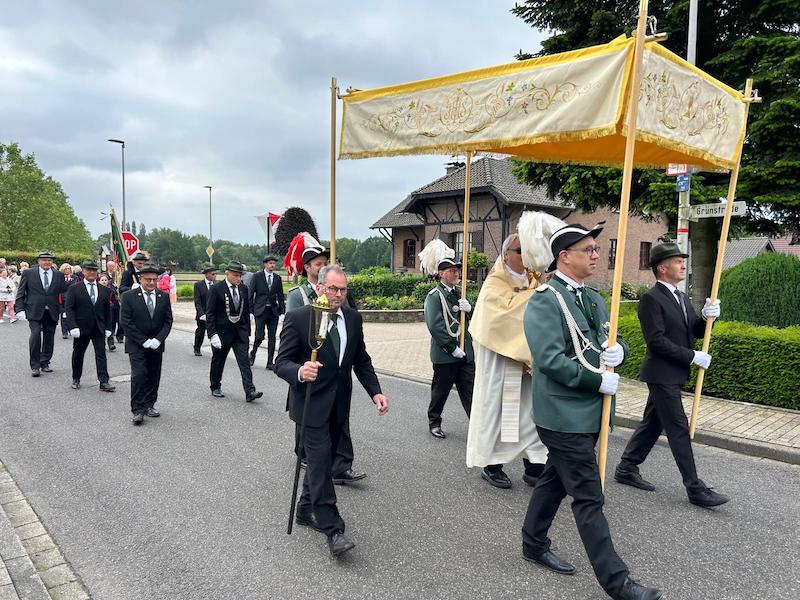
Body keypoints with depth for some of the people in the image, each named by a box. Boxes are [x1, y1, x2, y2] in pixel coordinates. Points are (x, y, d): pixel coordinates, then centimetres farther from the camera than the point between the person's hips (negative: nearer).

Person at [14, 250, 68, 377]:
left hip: (52, 313, 3)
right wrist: (20, 309, -6)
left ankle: (45, 363, 22)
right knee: (35, 335, -14)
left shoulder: (59, 275, 7)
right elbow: (20, 293, 3)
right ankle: (35, 366, -4)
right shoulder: (28, 273, 3)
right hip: (34, 312, -2)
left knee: (49, 339, 7)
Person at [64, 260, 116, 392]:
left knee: (101, 354, -5)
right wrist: (73, 327, -16)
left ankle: (104, 382, -7)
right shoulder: (74, 289, -1)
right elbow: (68, 308, -6)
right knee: (78, 354, 12)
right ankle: (76, 379, 28)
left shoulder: (104, 290, 8)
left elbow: (108, 310, 11)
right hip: (81, 328, -1)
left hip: (99, 328, 1)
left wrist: (108, 327, 5)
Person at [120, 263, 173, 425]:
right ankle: (138, 410, -4)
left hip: (156, 345, 4)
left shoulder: (164, 297, 6)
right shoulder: (128, 296, -5)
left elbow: (168, 321, 5)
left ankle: (149, 405, 19)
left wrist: (158, 339, -9)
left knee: (154, 377, 7)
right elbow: (126, 322, -9)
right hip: (136, 345, -4)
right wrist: (144, 341, -14)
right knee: (139, 375, -10)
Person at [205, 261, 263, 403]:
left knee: (244, 361, -6)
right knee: (218, 361, 12)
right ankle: (215, 387, 31)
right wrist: (212, 334, -17)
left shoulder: (243, 289, 5)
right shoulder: (216, 289, -9)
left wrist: (247, 332, 8)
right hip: (222, 331, -3)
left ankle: (250, 391, -10)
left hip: (240, 332, 3)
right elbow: (210, 314, -11)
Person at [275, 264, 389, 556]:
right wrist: (300, 372, -36)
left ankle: (306, 510, 36)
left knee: (322, 459, 17)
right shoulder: (297, 318, -13)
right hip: (311, 403, -6)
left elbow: (361, 360, 9)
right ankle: (333, 529, -1)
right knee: (321, 462, -8)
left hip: (338, 404, 6)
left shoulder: (353, 318, 3)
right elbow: (281, 362, -14)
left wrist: (375, 391, -3)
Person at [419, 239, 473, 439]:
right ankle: (434, 423, 27)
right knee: (440, 391, 10)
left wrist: (469, 309, -7)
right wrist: (453, 349, -17)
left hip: (465, 352, 6)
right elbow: (435, 327, -17)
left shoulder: (459, 293, 11)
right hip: (445, 355, -5)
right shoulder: (434, 296, -10)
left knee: (470, 391, 3)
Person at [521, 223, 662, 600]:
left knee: (555, 480, 21)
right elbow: (550, 360, -24)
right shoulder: (544, 301, -16)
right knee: (589, 497, -1)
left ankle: (534, 544, 38)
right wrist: (599, 381, -18)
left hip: (588, 412, 9)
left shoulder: (593, 299, 12)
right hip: (563, 415, -9)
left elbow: (611, 342, 19)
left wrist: (617, 350, -5)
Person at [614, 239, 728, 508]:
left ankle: (626, 468, 26)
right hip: (662, 374, -9)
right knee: (679, 429, -4)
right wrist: (693, 356, -18)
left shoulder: (681, 298, 14)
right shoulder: (651, 299, -15)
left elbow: (695, 331, 11)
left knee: (652, 423, 15)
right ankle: (695, 488, 5)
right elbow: (656, 340, -21)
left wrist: (706, 316, -9)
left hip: (674, 374, 9)